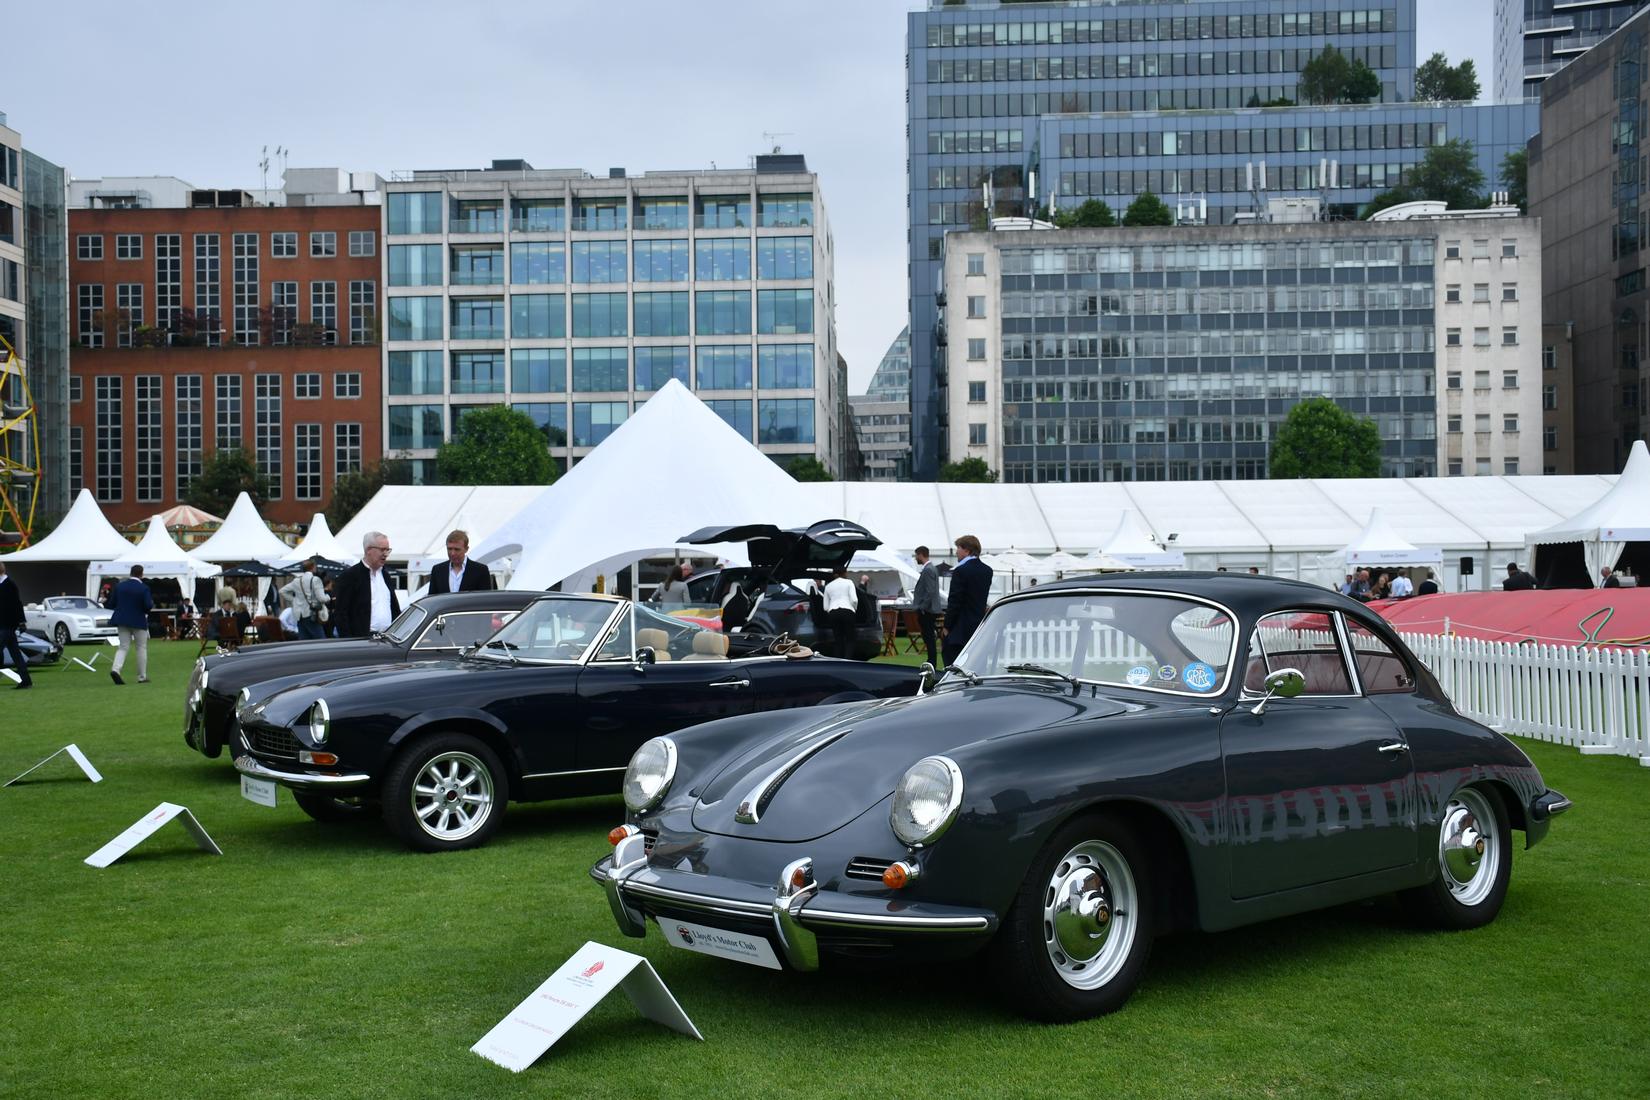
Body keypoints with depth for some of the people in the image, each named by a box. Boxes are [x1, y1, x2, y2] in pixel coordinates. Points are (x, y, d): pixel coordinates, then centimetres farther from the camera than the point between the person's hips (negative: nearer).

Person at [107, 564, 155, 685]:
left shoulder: (119, 586, 2)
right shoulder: (143, 588, -12)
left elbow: (112, 603, 5)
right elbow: (148, 606, -18)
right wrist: (152, 603, 5)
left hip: (122, 621, 4)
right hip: (138, 621, -4)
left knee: (124, 647, 8)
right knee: (141, 648, 9)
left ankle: (115, 669, -16)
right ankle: (142, 676, 11)